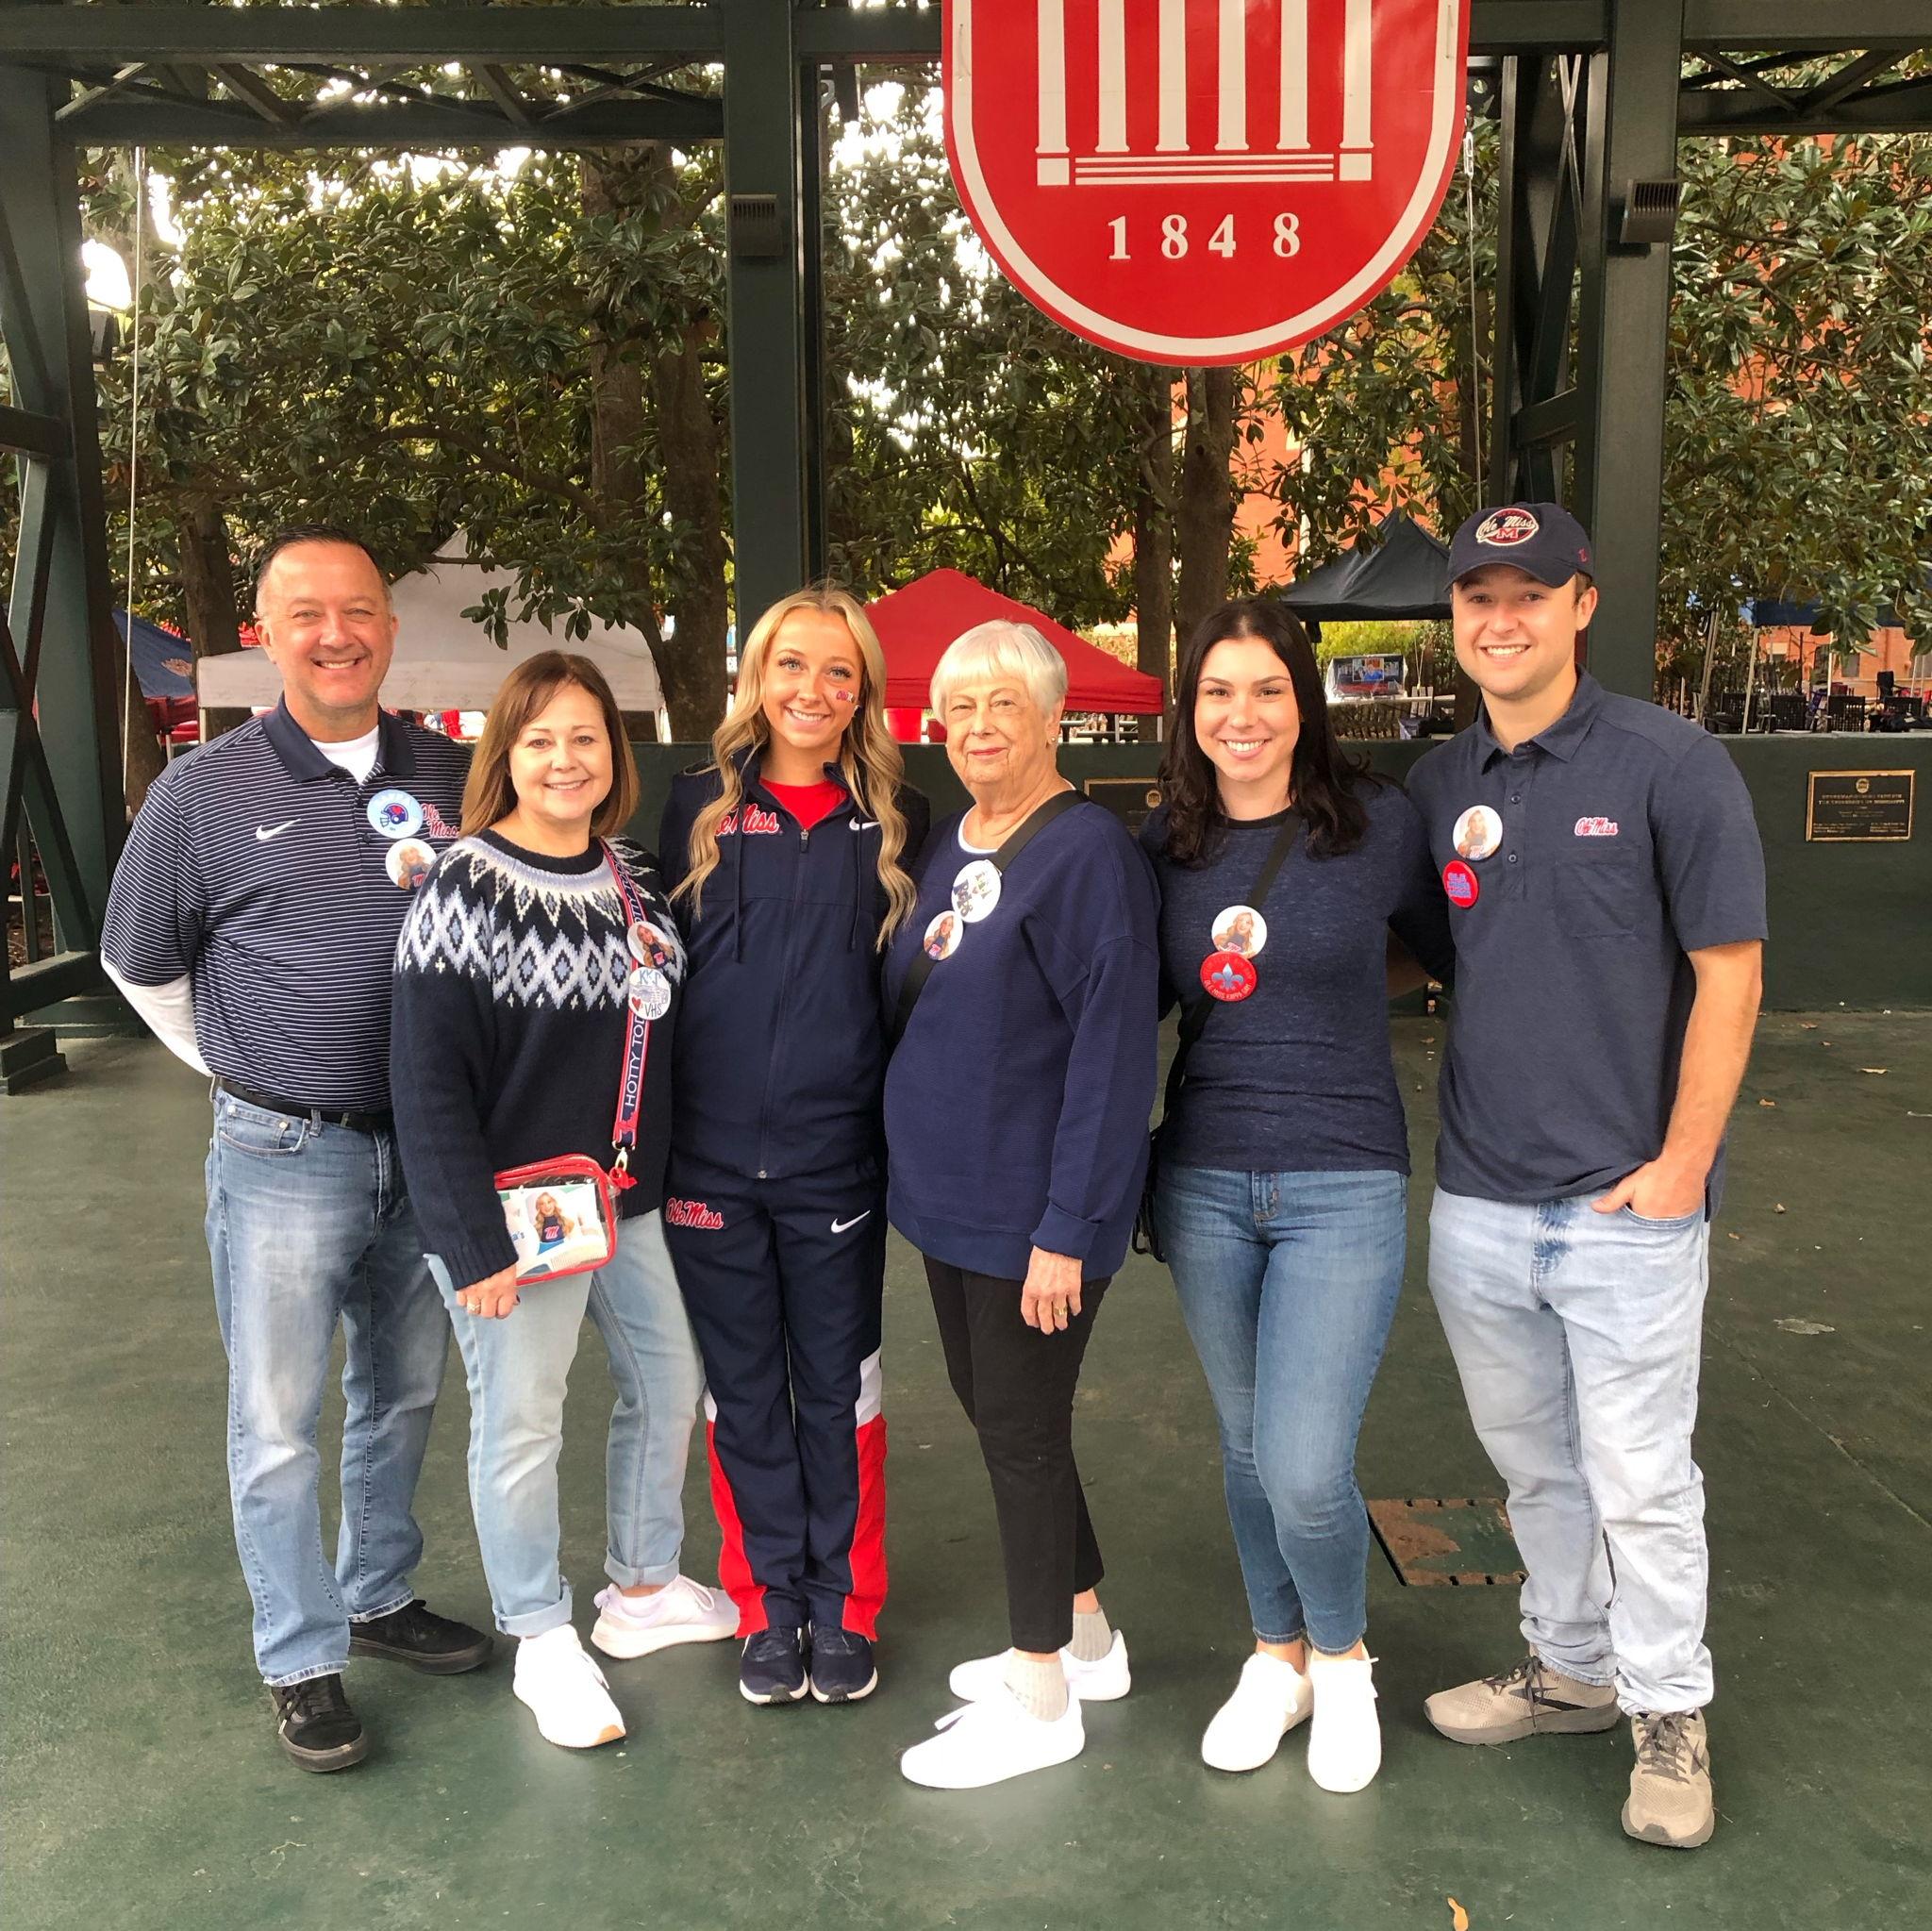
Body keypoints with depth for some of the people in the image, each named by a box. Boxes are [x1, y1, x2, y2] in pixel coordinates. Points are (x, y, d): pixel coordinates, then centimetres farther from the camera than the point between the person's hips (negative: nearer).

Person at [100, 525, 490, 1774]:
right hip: (286, 1159, -3)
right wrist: (250, 1077, 3)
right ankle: (301, 1661, 22)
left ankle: (380, 1598, 38)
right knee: (279, 1425, 5)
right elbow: (141, 965, 6)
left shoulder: (452, 778, 1)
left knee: (404, 1395, 18)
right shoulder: (207, 794, -6)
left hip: (428, 1150, 4)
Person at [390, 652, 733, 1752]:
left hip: (631, 1202, 7)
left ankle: (644, 1589, 39)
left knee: (670, 1385, 17)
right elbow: (429, 1083, -16)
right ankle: (543, 1640, 27)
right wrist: (474, 1242, -18)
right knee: (522, 1423, 6)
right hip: (518, 1211, -7)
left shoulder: (638, 881, 6)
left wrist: (682, 1180, 8)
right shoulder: (466, 889, -14)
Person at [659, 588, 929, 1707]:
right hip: (712, 1156, 0)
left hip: (837, 1159, 0)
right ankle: (770, 1604, 28)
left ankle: (844, 1605, 28)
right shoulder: (698, 809, 2)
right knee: (744, 1393, 11)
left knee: (839, 1388, 11)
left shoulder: (898, 822, 3)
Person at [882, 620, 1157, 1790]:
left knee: (1021, 1433, 3)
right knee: (997, 1417, 18)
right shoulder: (951, 847, 9)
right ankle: (1087, 1638, 38)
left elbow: (1114, 1050, -20)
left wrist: (1067, 1228, -21)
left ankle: (1042, 1700, 22)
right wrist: (916, 1157, 12)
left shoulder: (1087, 849, -16)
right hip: (948, 1195, 9)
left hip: (1032, 1211, -8)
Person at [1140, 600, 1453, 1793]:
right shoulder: (1166, 846, 3)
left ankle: (1343, 1659, 24)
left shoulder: (1380, 824, -6)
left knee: (1305, 1468, -8)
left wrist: (1337, 987, -4)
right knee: (1248, 1446, 16)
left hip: (1344, 1188, -3)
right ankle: (1278, 1657, 39)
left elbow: (1454, 957, 7)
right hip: (1205, 1183, 3)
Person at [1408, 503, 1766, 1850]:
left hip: (1627, 1207, -5)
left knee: (1638, 1480, 5)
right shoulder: (1436, 787, 5)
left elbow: (1729, 974, -9)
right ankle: (1569, 1668, 38)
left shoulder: (1670, 765, -9)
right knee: (1533, 1462, 19)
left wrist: (1680, 1167, -13)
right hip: (1477, 1204, 5)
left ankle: (1669, 1716, 26)